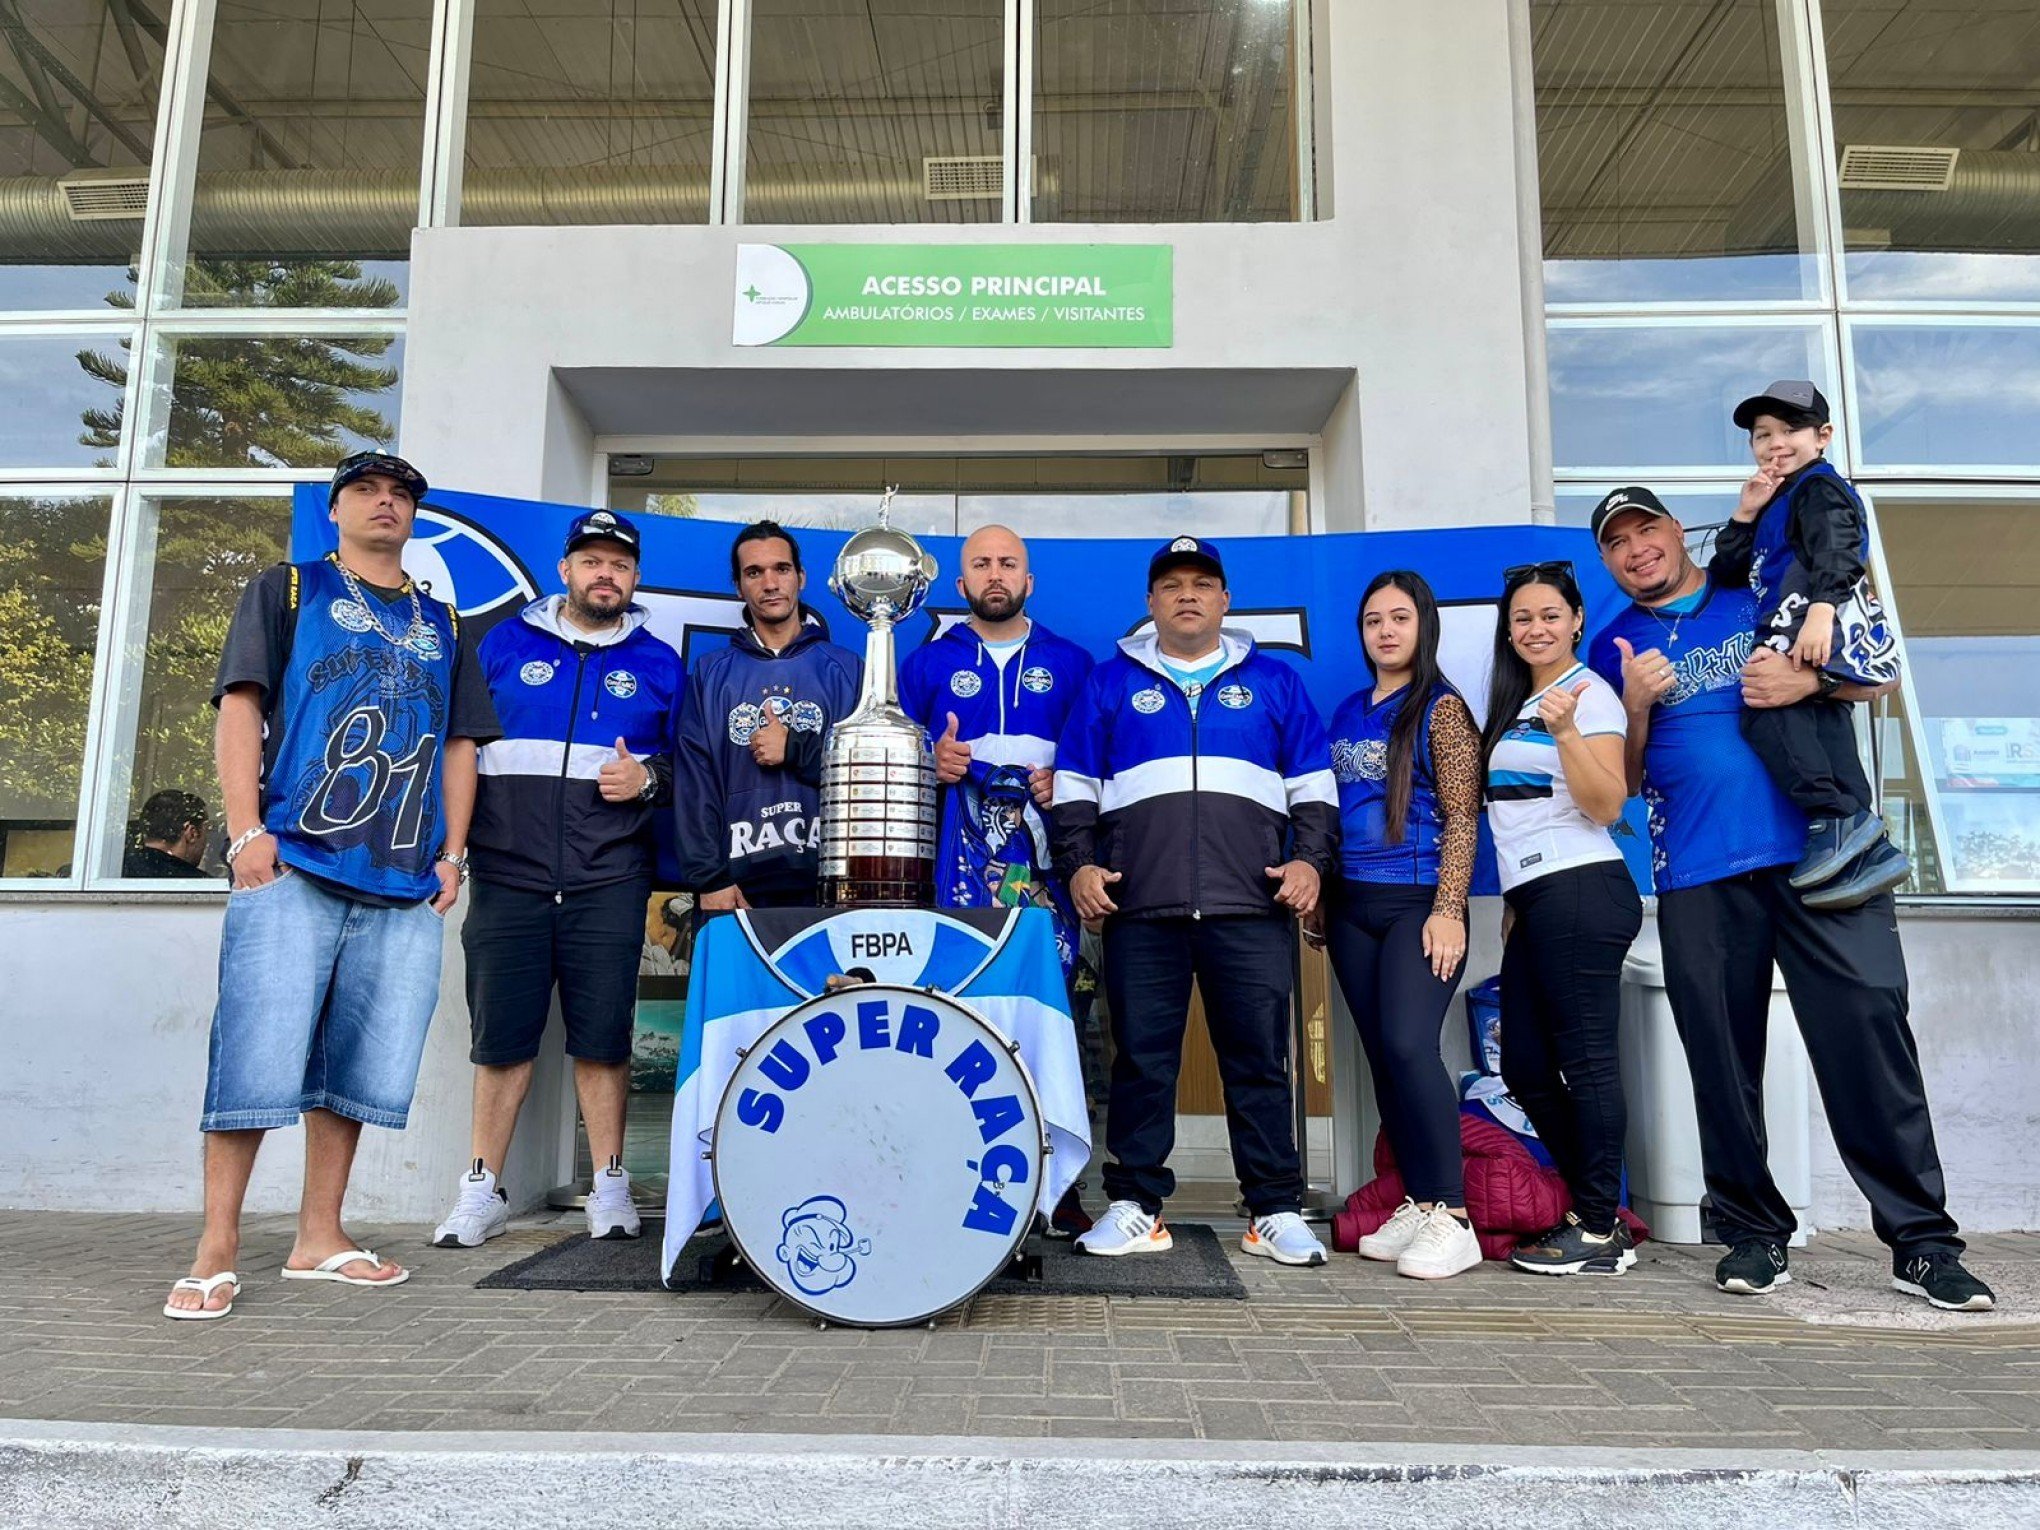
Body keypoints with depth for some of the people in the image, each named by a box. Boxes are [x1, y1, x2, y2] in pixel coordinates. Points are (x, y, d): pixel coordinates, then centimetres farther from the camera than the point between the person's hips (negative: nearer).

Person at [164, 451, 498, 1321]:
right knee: (258, 1057, -7)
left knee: (363, 1066, 5)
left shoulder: (442, 626, 22)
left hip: (406, 887, 4)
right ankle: (216, 1251, 2)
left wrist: (451, 851, 7)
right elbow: (240, 705, 3)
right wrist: (246, 828, -8)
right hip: (292, 866, -3)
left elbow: (459, 745, 19)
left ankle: (318, 1237, 15)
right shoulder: (287, 591, 13)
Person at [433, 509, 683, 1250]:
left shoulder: (657, 662, 11)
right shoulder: (504, 644, 10)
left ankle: (610, 1187, 16)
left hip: (609, 883, 0)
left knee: (603, 1037, 3)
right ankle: (482, 1189, 18)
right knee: (500, 1036, 5)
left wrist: (647, 779, -8)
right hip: (507, 877, 0)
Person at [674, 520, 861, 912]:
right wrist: (708, 879, -8)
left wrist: (795, 749, -10)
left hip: (826, 882, 0)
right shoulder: (711, 674, 10)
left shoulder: (846, 670, 7)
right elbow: (694, 782, 1)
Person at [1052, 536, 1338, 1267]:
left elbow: (1313, 784, 14)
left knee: (1260, 1059, 2)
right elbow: (1074, 786, 12)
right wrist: (1079, 864, 0)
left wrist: (1311, 858, 0)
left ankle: (1276, 1210, 12)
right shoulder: (1111, 683, 15)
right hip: (1141, 909, 0)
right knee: (1141, 1059, 3)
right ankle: (1135, 1206, 13)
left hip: (1251, 907, 0)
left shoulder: (1274, 681, 16)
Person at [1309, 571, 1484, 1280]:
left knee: (1408, 1045, -17)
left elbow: (1462, 818, -8)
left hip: (1419, 902, -6)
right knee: (1381, 1056, 6)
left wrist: (1448, 909, -15)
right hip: (1352, 906, 6)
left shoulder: (1442, 708, -2)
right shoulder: (1348, 712, 14)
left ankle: (1451, 1217, -7)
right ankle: (1417, 1205, 16)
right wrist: (1319, 896, 12)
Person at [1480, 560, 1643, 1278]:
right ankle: (1593, 1209, 21)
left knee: (1586, 1061, -5)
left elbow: (1607, 806, -14)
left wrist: (1566, 732, -26)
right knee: (1526, 1069, 10)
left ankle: (1600, 1233, 4)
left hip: (1580, 893, -9)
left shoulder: (1588, 693, -4)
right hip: (1532, 900, 9)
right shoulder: (1517, 702, 20)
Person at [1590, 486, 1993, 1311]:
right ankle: (1754, 1231, 17)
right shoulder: (1614, 648, 13)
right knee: (1722, 1057, 3)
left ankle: (1921, 1240, 5)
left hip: (1819, 852, -1)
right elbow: (1624, 784, 12)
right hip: (1698, 878, 1)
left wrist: (1808, 678, -8)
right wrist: (1636, 704, -6)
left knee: (1870, 1028, -7)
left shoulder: (1765, 597, 12)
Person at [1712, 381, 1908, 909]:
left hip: (1832, 624, -10)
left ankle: (1837, 817, -31)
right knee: (1826, 732, -1)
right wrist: (1746, 514, 13)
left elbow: (1833, 552, -16)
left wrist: (1820, 608, -33)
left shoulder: (1819, 487, 5)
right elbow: (1725, 574, 26)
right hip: (1795, 632, 10)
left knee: (1767, 706, -27)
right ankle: (1867, 849, -7)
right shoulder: (1777, 503, 34)